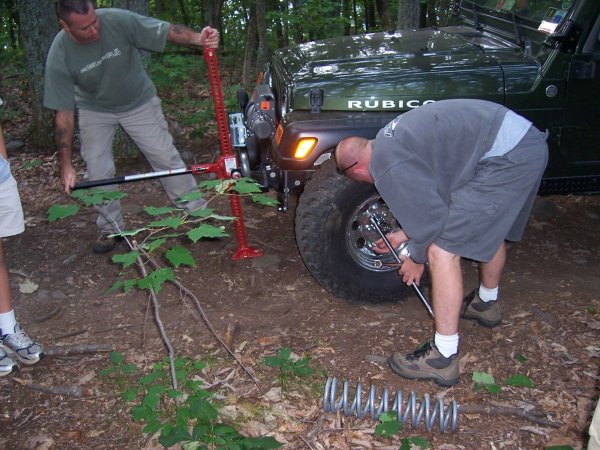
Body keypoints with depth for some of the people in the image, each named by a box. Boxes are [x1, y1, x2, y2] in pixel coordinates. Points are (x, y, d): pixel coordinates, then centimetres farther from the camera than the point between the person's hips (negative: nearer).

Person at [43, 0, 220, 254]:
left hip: (139, 102, 0)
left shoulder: (119, 21, -29)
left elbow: (166, 31, -26)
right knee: (97, 172, 0)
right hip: (94, 111, 1)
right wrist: (65, 165, -22)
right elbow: (64, 112, -22)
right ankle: (111, 229, 19)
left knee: (166, 157, -1)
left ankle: (198, 213, 12)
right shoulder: (59, 56, -26)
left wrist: (197, 38, -49)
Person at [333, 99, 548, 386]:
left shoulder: (386, 167, -9)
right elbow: (434, 196, 27)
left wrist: (417, 258, 12)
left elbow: (431, 216, -5)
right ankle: (486, 304, 54)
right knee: (490, 226, 30)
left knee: (442, 251, -6)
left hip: (506, 158, -11)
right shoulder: (391, 138, 20)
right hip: (529, 139, 11)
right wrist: (403, 236, 35)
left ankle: (443, 359, 2)